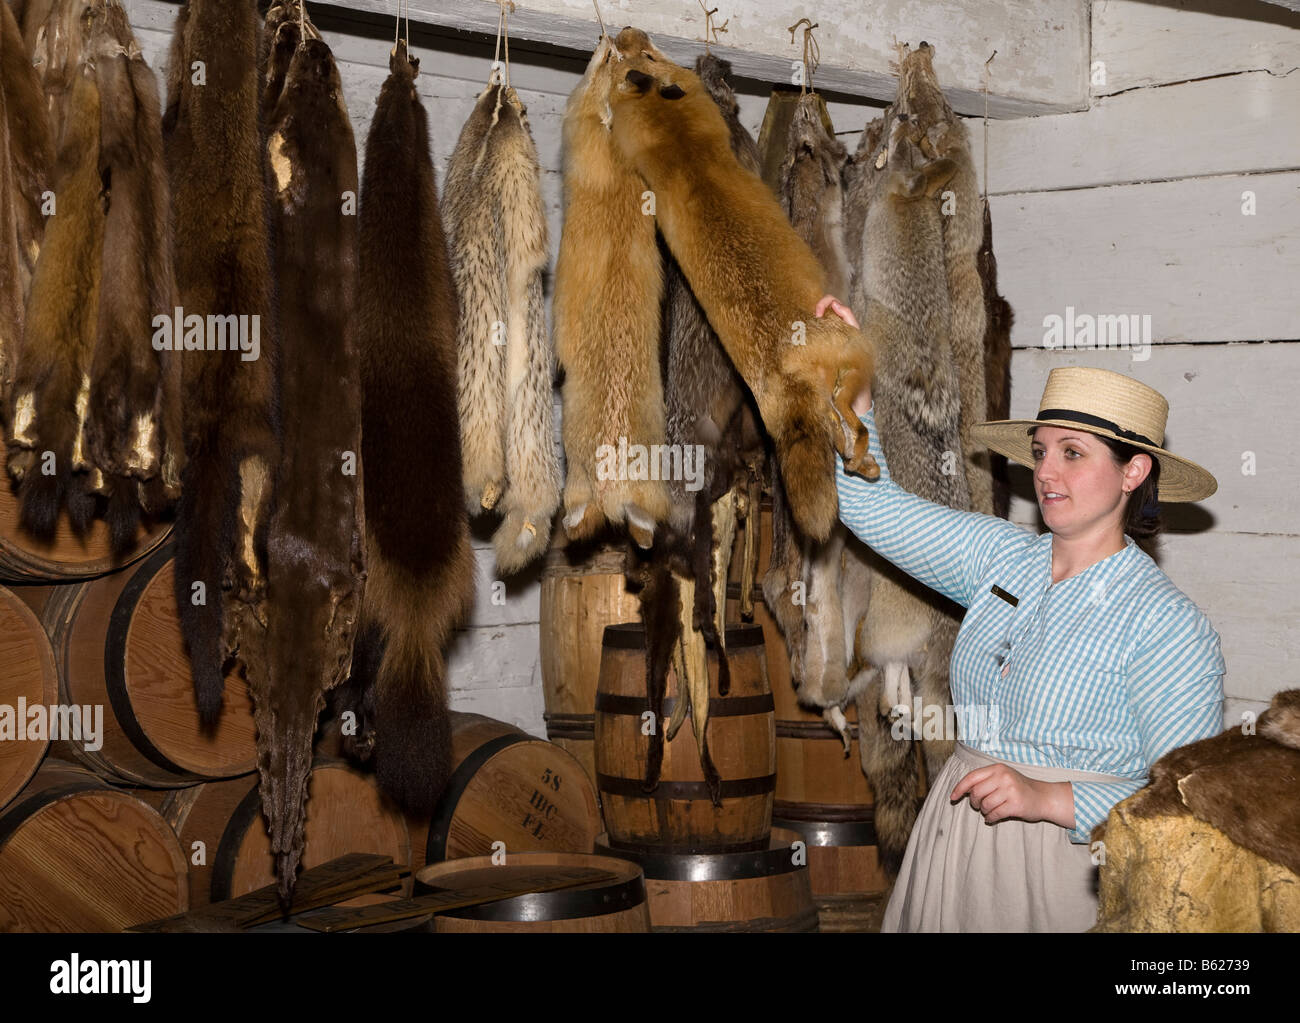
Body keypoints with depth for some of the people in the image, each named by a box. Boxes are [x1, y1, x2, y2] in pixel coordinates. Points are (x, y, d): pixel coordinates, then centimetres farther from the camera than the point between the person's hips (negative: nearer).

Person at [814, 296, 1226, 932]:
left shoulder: (1165, 623, -13)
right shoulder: (1000, 555, 5)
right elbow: (874, 508, 9)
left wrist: (1047, 799, -25)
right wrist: (852, 390, -2)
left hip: (1061, 871, -6)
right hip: (951, 850, 6)